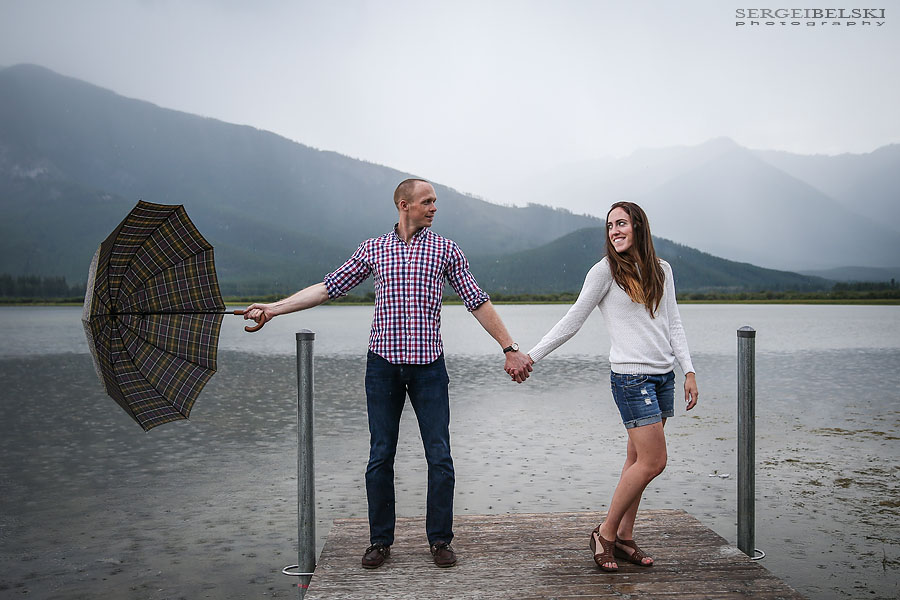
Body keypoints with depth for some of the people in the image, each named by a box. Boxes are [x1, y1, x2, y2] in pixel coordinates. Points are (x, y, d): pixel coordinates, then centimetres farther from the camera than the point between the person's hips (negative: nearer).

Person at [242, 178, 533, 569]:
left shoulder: (446, 250, 8)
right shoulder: (372, 249, 9)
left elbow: (477, 303, 8)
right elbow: (328, 288, 11)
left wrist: (509, 349, 4)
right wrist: (273, 308, 6)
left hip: (428, 365, 0)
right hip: (383, 363, 1)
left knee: (439, 456, 1)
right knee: (381, 456, 6)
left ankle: (440, 540, 16)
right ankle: (380, 540, 20)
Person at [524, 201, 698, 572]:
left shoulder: (661, 270, 11)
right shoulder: (605, 271, -4)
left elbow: (673, 325, 14)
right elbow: (571, 322, -3)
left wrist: (689, 371, 5)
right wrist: (529, 357, -6)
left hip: (664, 376, 6)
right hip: (631, 377, -5)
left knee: (638, 460, 7)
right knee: (653, 462, -9)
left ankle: (624, 538, 16)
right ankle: (605, 533, 5)